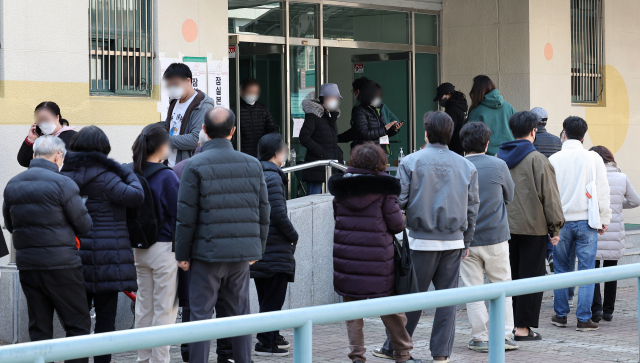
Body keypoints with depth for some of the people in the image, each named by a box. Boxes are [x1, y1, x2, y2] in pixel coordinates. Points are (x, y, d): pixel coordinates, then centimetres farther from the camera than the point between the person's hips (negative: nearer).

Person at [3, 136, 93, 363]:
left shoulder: (12, 185, 7)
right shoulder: (62, 183, -12)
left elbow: (9, 225, 17)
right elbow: (84, 225, -7)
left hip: (26, 265, 6)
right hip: (61, 264, -6)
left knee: (39, 327, 11)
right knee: (78, 323, 2)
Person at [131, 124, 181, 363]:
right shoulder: (167, 176, -14)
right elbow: (179, 214, -13)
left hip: (140, 250, 6)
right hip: (165, 248, -6)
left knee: (144, 307, 14)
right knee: (165, 309, 1)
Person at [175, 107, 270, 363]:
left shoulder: (195, 166, -7)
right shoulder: (252, 164, 5)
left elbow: (186, 216, -8)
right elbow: (263, 211, 9)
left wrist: (182, 254, 0)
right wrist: (258, 249, 18)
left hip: (208, 251, -4)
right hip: (242, 252, 4)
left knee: (201, 314, 2)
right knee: (240, 312, 12)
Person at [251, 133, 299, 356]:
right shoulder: (272, 177, -16)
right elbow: (279, 214, -20)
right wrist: (293, 236, -6)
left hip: (258, 244, 9)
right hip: (275, 248, -9)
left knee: (266, 296, 18)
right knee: (274, 298, -3)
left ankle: (271, 336, 28)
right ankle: (266, 342, -1)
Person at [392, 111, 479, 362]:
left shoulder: (411, 162, -6)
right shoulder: (466, 166, 5)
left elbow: (399, 201, -6)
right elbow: (472, 208, 9)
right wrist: (466, 242, 17)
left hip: (421, 240, -2)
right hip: (453, 241, 2)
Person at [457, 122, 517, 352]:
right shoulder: (499, 166, -6)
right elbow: (509, 197, 8)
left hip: (467, 240, 0)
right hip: (496, 238, 0)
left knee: (473, 290, 7)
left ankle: (481, 338, 8)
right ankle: (506, 336, 12)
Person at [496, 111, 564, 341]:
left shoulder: (499, 158, 8)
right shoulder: (537, 160, -11)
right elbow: (549, 195, -10)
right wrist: (555, 227, -2)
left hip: (505, 227, 6)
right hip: (533, 227, -6)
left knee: (509, 276, 13)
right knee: (530, 276, 1)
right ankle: (523, 327, 0)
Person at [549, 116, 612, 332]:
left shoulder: (554, 160, -2)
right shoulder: (593, 158, -2)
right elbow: (603, 191, 0)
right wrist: (604, 219, 9)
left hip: (561, 222, 1)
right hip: (586, 221, -1)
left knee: (561, 269, 13)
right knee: (586, 271, 2)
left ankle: (561, 315, 17)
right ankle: (584, 319, 0)